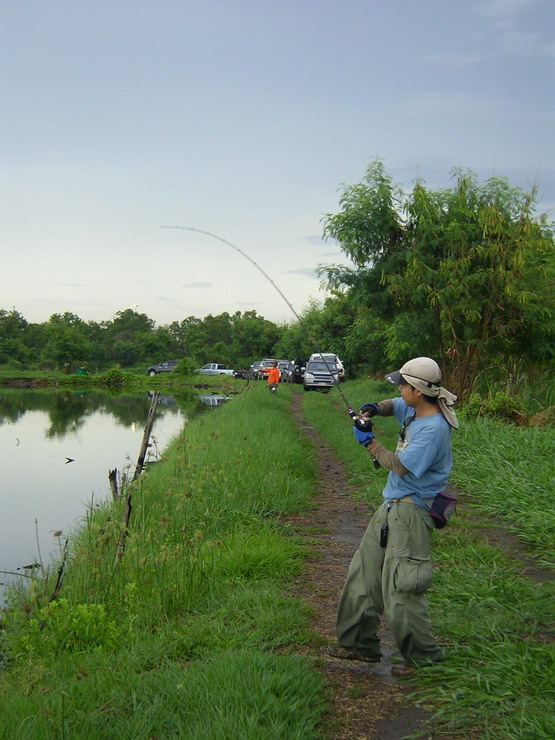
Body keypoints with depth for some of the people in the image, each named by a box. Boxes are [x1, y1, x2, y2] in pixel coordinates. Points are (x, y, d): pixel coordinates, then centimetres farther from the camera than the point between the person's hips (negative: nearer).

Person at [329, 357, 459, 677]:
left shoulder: (434, 428, -23)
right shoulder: (411, 410, 5)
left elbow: (401, 466, -24)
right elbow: (392, 405, 28)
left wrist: (370, 442, -12)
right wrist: (375, 408, 5)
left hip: (412, 511, -10)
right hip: (392, 507, 10)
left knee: (401, 587, -6)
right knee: (365, 572, 15)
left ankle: (425, 656, 11)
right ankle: (361, 643, 27)